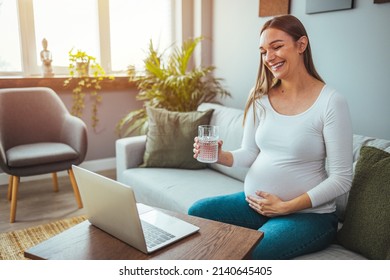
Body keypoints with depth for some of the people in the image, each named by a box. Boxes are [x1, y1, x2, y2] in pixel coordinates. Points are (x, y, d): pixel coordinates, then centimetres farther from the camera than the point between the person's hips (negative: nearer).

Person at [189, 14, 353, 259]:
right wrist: (221, 156, -15)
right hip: (254, 202, 5)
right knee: (196, 213, -14)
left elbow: (341, 179, -12)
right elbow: (250, 153, 6)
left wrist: (286, 207, -18)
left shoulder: (331, 102, -13)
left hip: (308, 213, -4)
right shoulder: (260, 96, 2)